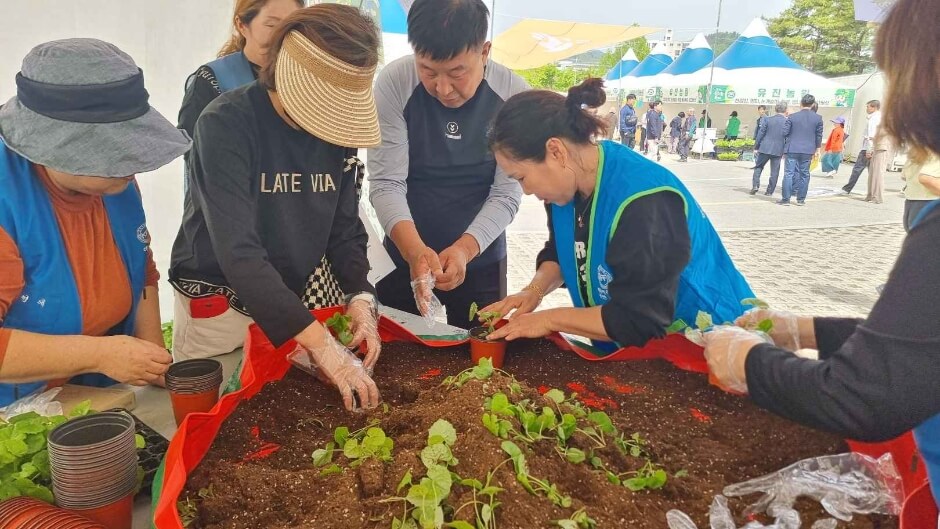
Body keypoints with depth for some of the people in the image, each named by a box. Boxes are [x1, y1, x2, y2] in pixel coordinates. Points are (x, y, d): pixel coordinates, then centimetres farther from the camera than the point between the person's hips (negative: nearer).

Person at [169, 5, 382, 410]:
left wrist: (360, 297, -19)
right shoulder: (226, 123, -22)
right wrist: (320, 343, -38)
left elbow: (344, 227, 0)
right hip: (217, 306, -4)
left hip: (292, 303, 5)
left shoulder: (337, 127, -4)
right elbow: (238, 250, -31)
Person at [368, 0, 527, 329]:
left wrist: (464, 248, -28)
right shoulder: (393, 84, -16)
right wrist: (414, 250, -34)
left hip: (481, 257, 1)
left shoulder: (513, 95, -14)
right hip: (404, 253, 0)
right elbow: (386, 183, -17)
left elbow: (506, 193, -12)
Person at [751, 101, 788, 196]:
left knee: (758, 167, 14)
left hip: (765, 149, -1)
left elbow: (760, 134, -3)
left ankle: (755, 185, 0)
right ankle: (770, 191, 10)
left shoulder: (767, 119, -5)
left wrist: (756, 147, 5)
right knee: (774, 172, 8)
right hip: (778, 150, 1)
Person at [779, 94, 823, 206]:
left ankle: (786, 199, -2)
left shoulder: (792, 117, -6)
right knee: (804, 174, 10)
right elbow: (819, 135, 6)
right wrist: (817, 148, 17)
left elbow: (785, 132, -5)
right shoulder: (818, 118, 0)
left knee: (789, 173, 1)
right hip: (808, 150, 2)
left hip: (793, 149, -2)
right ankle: (801, 199, 14)